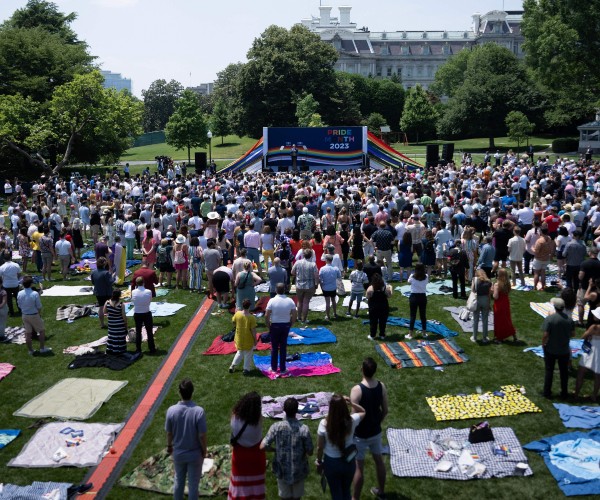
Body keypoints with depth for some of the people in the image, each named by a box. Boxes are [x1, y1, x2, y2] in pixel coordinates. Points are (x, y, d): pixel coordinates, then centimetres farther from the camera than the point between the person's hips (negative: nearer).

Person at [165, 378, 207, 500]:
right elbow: (202, 435, -18)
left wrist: (169, 446, 15)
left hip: (178, 453, 3)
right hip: (195, 454, -2)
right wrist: (204, 450, -1)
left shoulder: (171, 410, -18)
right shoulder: (199, 411, -25)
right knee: (193, 484, 15)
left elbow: (169, 433, -4)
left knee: (179, 481, 24)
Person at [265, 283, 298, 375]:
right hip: (286, 325, 2)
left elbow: (266, 316, -14)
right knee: (283, 347, 11)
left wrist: (268, 326, 0)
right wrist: (290, 324, 8)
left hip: (275, 326, -2)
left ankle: (274, 368, 21)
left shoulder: (272, 301, -14)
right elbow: (295, 315, -5)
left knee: (274, 347, 12)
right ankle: (282, 369, 15)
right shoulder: (290, 301, -7)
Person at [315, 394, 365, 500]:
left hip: (331, 463, -1)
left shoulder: (324, 424, -24)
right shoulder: (352, 421, -19)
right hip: (349, 462, 2)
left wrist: (319, 462, 6)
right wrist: (351, 403, -13)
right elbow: (363, 412, 5)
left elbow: (320, 447, -12)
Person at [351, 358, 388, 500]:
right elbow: (385, 411, 0)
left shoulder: (357, 390, -27)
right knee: (379, 461, 24)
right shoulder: (381, 386, -10)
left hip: (360, 435, -5)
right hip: (376, 432, 5)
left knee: (359, 467, 9)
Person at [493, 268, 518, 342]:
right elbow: (508, 293, 6)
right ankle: (514, 337, 25)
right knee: (507, 320, 19)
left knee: (499, 321, 9)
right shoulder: (508, 283, -5)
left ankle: (499, 338, 18)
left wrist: (492, 292, -5)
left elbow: (495, 296, -22)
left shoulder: (497, 284, -22)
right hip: (506, 303, 5)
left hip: (499, 304, -5)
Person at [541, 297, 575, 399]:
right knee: (564, 371, 16)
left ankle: (547, 392, 17)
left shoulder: (549, 319, -19)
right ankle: (564, 392, 26)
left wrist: (543, 344, -3)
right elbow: (573, 333, 1)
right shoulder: (569, 319, -7)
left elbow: (545, 334, -20)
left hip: (551, 350, -3)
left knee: (549, 371, 11)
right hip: (564, 350, 3)